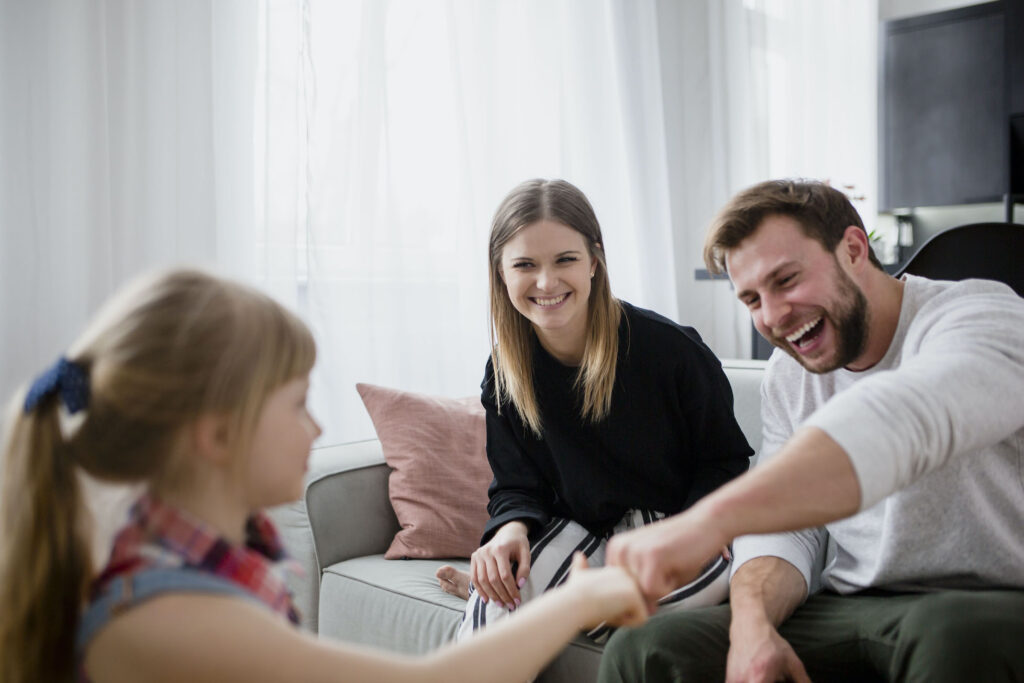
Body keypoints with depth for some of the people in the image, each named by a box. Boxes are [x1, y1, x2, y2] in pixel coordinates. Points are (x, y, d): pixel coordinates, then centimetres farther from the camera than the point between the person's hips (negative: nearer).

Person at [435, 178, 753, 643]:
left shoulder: (670, 348, -16)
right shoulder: (505, 375, -4)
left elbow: (725, 461, -4)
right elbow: (516, 485, 2)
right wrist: (512, 529, -22)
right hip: (580, 532, 0)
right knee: (497, 609, -32)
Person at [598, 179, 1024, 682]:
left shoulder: (982, 316, -13)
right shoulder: (786, 379, 9)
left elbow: (902, 417, -35)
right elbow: (784, 526, 6)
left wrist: (711, 518, -48)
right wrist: (752, 624, -16)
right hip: (847, 613, 4)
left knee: (953, 634, -39)